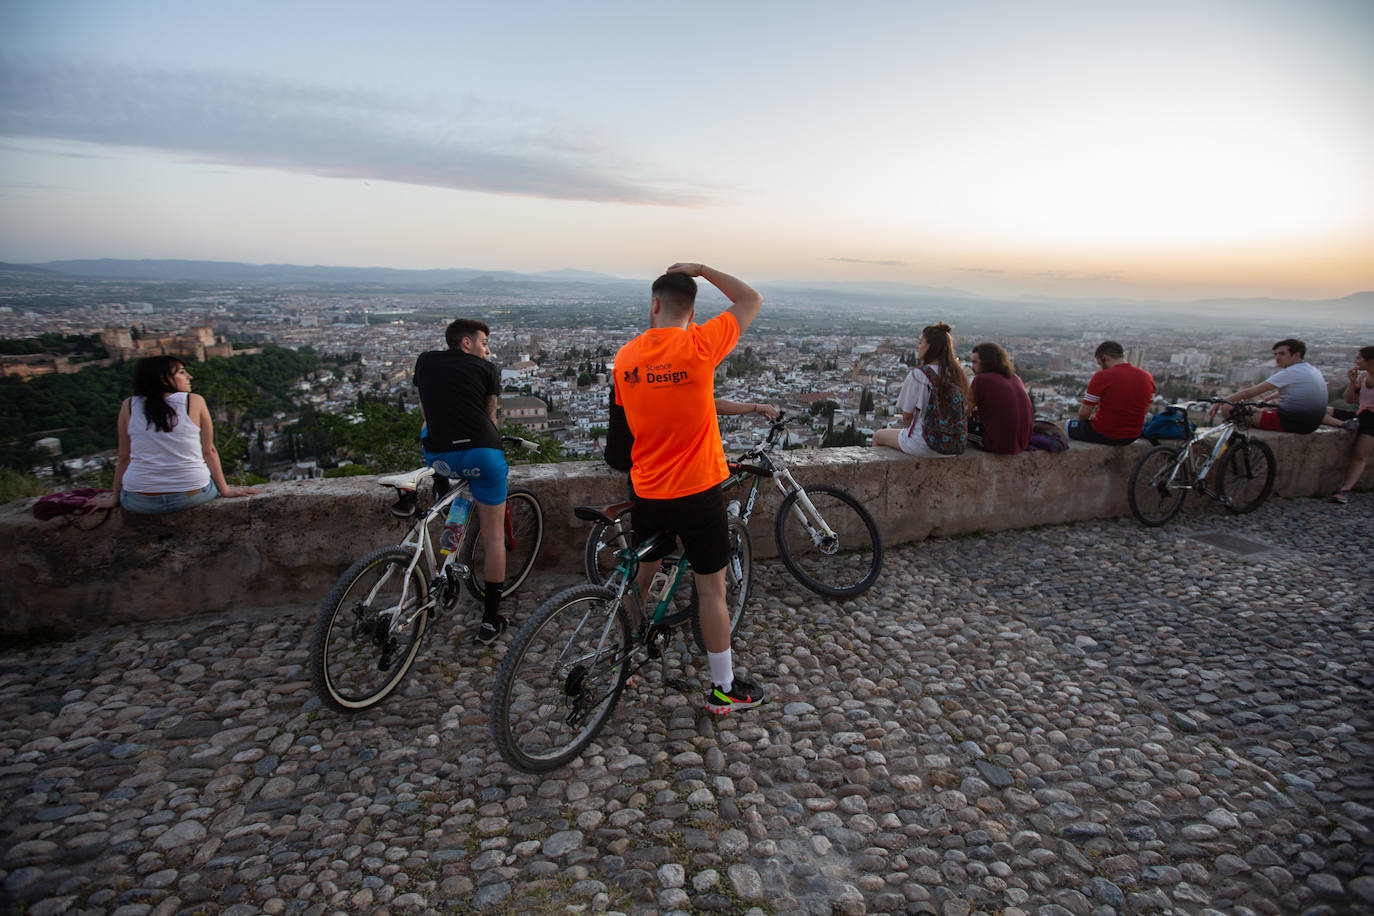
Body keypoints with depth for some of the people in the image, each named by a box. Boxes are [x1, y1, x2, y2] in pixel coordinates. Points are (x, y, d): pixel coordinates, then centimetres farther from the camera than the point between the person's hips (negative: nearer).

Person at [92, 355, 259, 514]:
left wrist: (115, 497, 16)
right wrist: (225, 490, 5)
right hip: (192, 496, -2)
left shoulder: (129, 405, 1)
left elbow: (124, 457, 6)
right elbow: (209, 451, -1)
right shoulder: (195, 402, -4)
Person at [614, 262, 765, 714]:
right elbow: (752, 300, -3)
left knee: (640, 577, 23)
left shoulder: (624, 357, -2)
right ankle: (723, 688, 20)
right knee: (712, 589, 8)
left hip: (646, 492, 5)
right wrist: (700, 269, 4)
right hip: (697, 492, -4)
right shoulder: (699, 345, -16)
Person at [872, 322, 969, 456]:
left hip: (924, 446, -6)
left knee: (877, 436, 19)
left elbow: (907, 416, -13)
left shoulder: (917, 375, -19)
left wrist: (908, 429, 11)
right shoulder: (957, 374, -2)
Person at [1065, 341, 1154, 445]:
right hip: (1132, 437, 7)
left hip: (1104, 435, -6)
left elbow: (1084, 414, -15)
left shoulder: (1101, 376, -19)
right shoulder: (1147, 377, -1)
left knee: (1065, 426, 16)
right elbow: (1146, 410, 11)